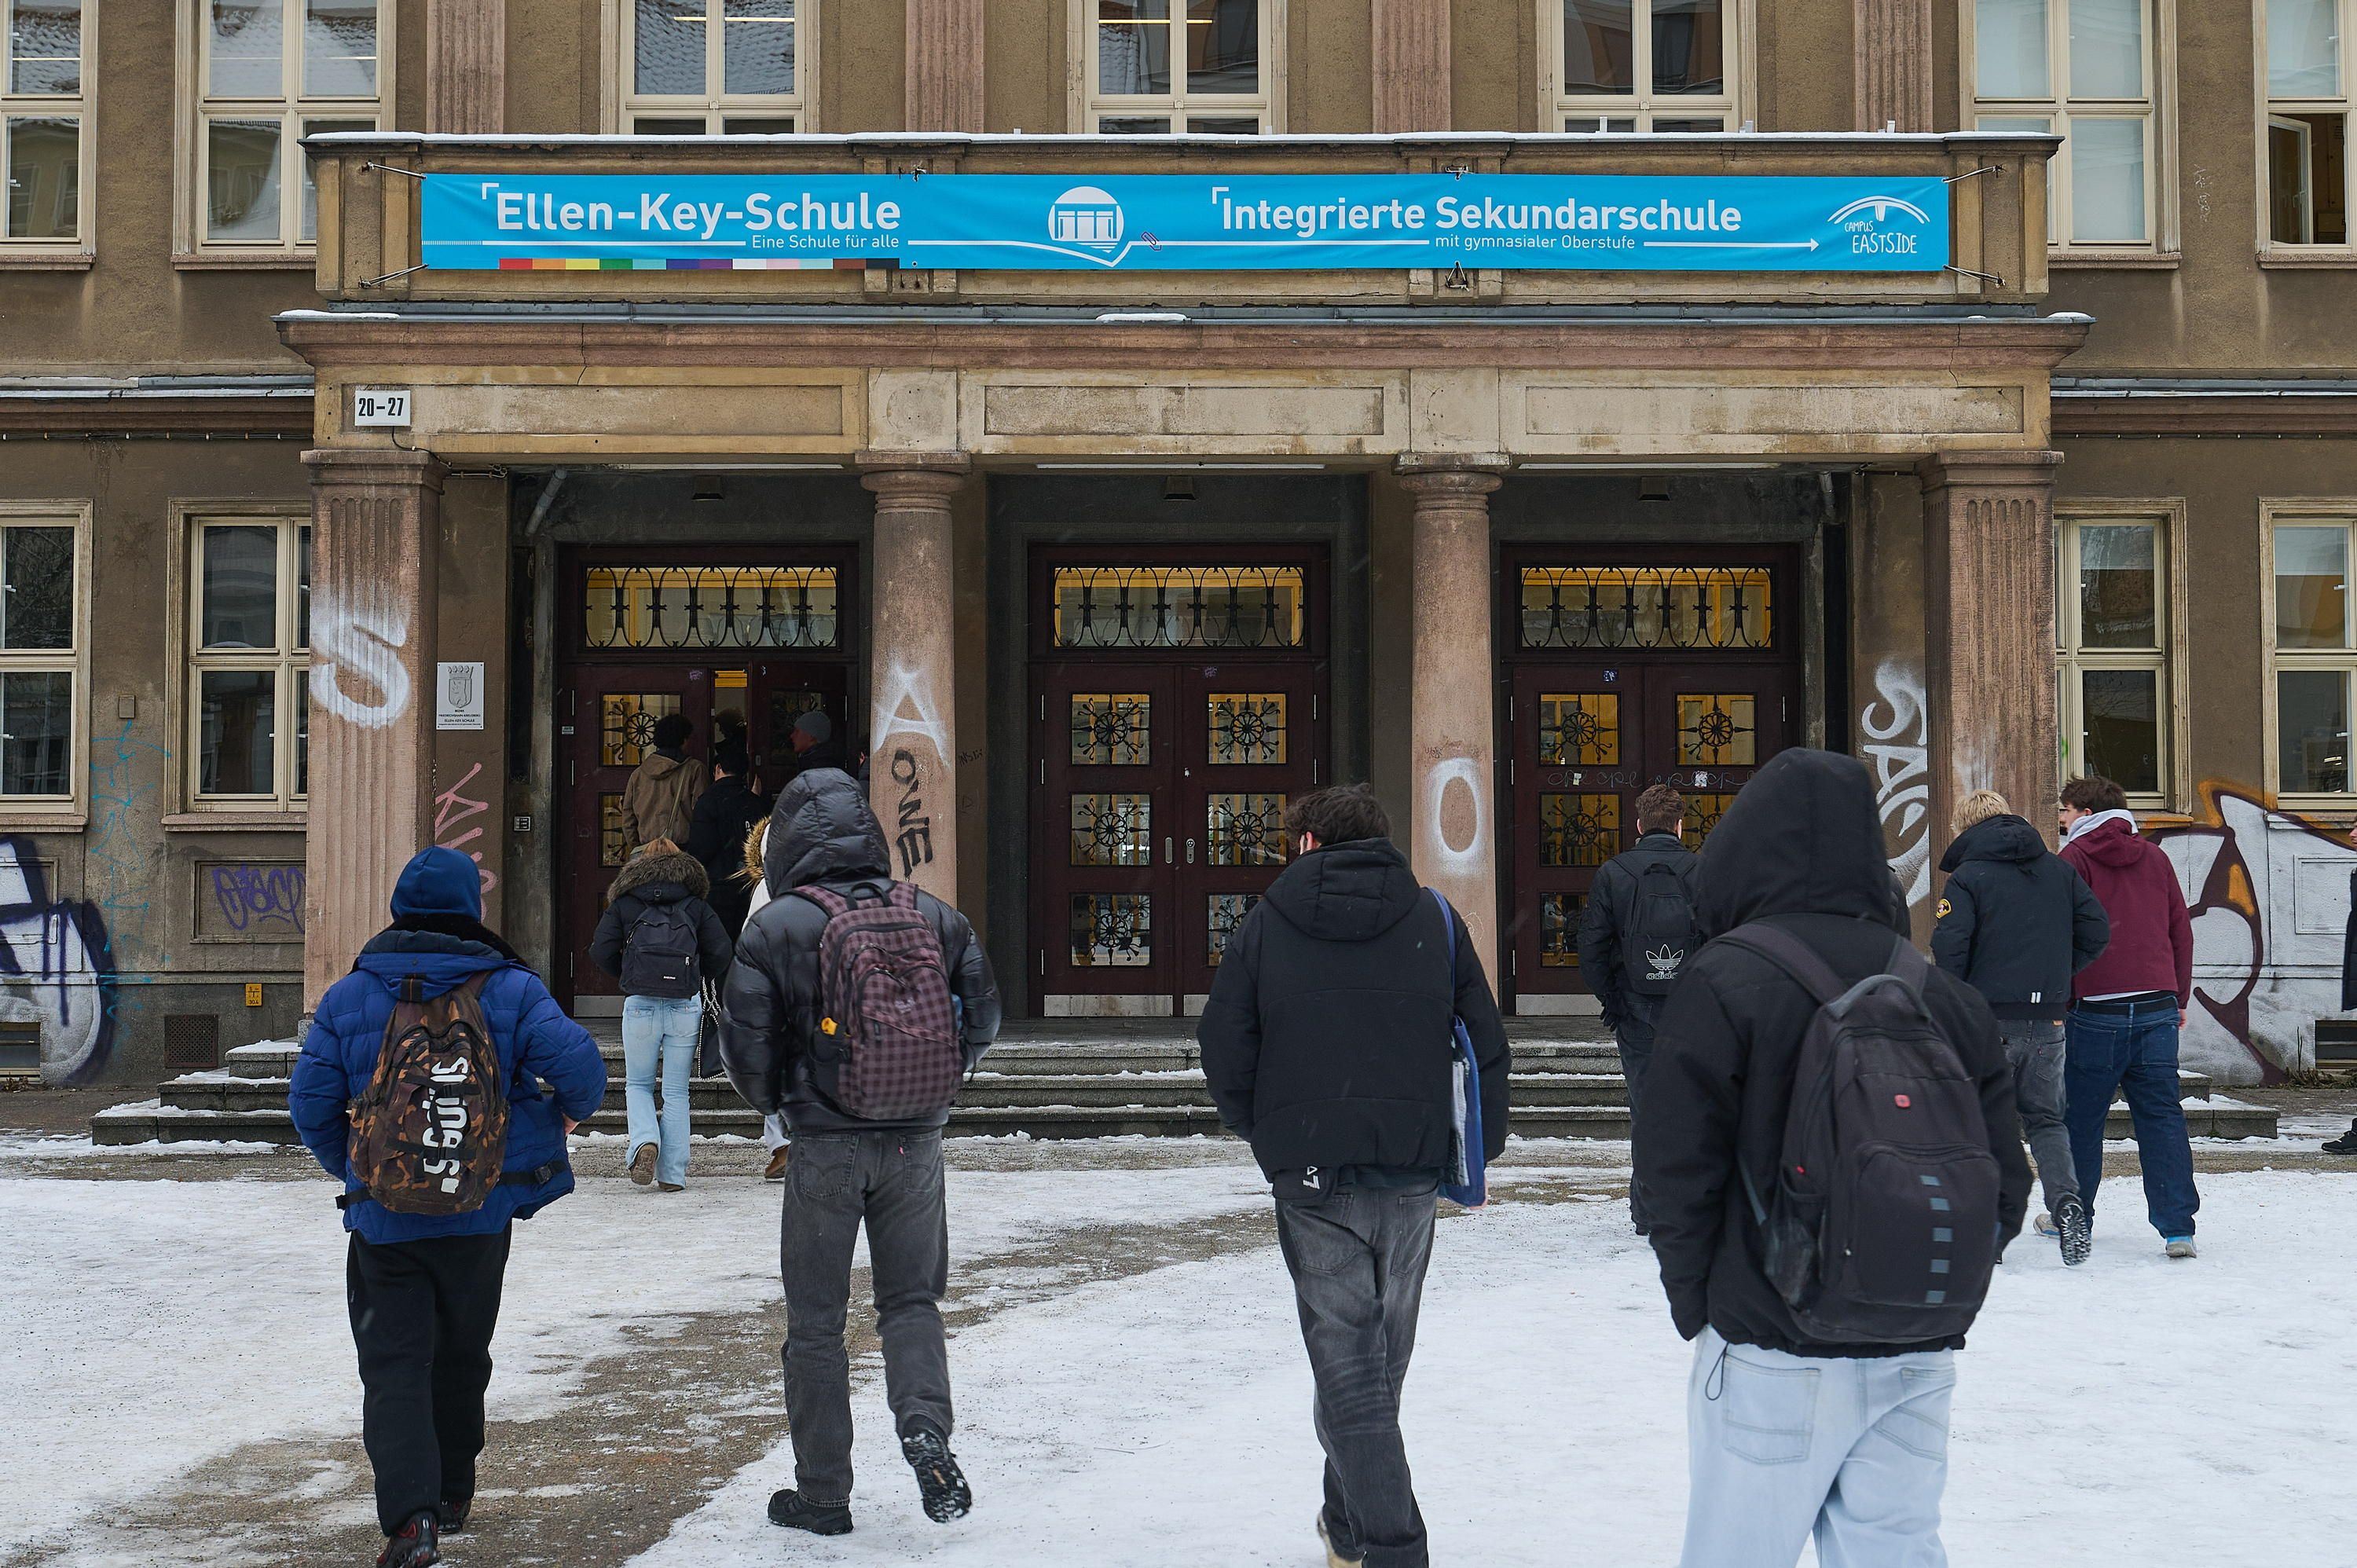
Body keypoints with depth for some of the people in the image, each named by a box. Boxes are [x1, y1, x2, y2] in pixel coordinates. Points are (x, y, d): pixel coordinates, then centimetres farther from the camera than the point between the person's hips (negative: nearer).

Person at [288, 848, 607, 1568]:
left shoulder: (348, 996, -1)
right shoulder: (508, 988, -5)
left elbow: (309, 1101, -1)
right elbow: (578, 1063, -15)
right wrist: (570, 1112, 8)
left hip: (383, 1217, -1)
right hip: (481, 1211, 1)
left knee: (393, 1364, 1)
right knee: (461, 1356, 19)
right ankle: (452, 1492, 31)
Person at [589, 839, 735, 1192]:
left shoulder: (624, 904, 8)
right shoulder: (697, 906, 9)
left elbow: (601, 953, 3)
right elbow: (722, 954, 4)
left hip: (640, 1004, -1)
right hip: (686, 1006, 1)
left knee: (637, 1083, 16)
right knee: (676, 1092, 7)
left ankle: (644, 1141, -10)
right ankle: (673, 1174, 4)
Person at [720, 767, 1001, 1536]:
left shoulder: (774, 928, -8)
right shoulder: (936, 917, 1)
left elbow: (744, 1043, -5)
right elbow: (983, 1020, 6)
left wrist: (775, 1100, 16)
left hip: (824, 1146, -2)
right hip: (916, 1142, 2)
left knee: (815, 1321, 9)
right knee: (912, 1299, 16)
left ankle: (821, 1495, 14)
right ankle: (924, 1425, -10)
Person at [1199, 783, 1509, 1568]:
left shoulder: (1265, 926, -1)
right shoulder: (1435, 920, 4)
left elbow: (1225, 1053, -1)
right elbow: (1485, 1042, 3)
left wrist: (1266, 1136, 15)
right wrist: (1479, 1149, 13)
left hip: (1310, 1177, -3)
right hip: (1411, 1175, 3)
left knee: (1347, 1363, 1)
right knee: (1381, 1356, 17)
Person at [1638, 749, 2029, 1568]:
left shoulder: (1721, 984, -11)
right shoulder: (1946, 995, 5)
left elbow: (1676, 1169, -11)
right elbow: (2005, 1186, 7)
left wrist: (1695, 1300, 3)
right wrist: (1930, 1287, 16)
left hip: (1772, 1357, -5)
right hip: (1917, 1359, 5)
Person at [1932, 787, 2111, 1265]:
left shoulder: (1967, 877, -6)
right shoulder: (2059, 870, 10)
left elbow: (1949, 949, -15)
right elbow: (2097, 931, 6)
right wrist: (2056, 974, 15)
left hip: (1988, 1016, -4)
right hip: (2047, 1017, 4)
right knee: (2045, 1119, 14)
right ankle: (2065, 1201, -7)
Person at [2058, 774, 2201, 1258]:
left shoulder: (2075, 856, -1)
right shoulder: (2154, 857, 14)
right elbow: (2182, 930, 15)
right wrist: (2180, 999, 20)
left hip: (2096, 1009, -4)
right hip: (2158, 1007, 4)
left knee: (2081, 1117, 8)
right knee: (2162, 1115, 3)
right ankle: (2177, 1228, -4)